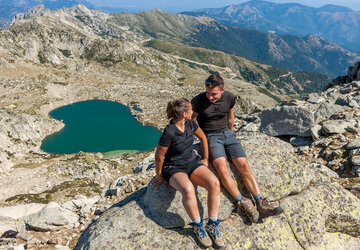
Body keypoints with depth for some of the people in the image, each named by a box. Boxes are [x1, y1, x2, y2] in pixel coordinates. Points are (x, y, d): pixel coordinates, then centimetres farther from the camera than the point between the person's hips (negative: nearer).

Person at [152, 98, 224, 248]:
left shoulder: (190, 124, -4)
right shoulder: (169, 133, -24)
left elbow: (202, 137, 16)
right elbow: (159, 156, -12)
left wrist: (205, 158, 18)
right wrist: (159, 177, 1)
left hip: (193, 162, 6)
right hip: (174, 168, -5)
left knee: (214, 184, -23)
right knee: (188, 189, -38)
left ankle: (212, 225, -11)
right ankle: (198, 226, -14)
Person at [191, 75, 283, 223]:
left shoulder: (229, 98, -2)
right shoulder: (198, 101, -13)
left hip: (227, 134, 3)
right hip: (210, 137, -3)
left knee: (244, 166, -15)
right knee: (222, 168, -28)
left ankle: (261, 205, -19)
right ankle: (242, 203, -25)